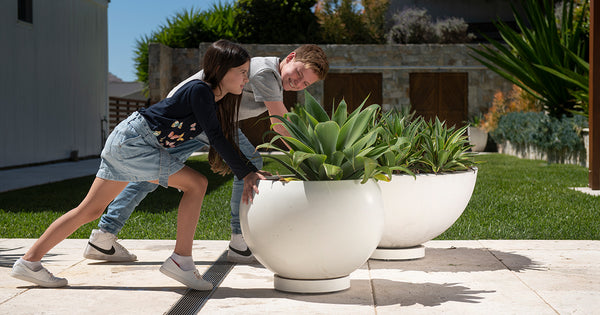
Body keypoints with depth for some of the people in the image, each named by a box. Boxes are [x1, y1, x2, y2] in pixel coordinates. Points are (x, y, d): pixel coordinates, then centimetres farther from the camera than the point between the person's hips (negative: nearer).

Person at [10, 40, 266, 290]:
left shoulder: (216, 102, 12)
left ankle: (29, 261, 16)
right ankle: (181, 261, -5)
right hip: (133, 141, -9)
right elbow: (217, 138, -19)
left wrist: (250, 173, 11)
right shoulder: (199, 91, -15)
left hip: (121, 143, 9)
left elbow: (224, 142, 17)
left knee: (90, 210, 11)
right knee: (196, 183, -9)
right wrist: (247, 173, -15)